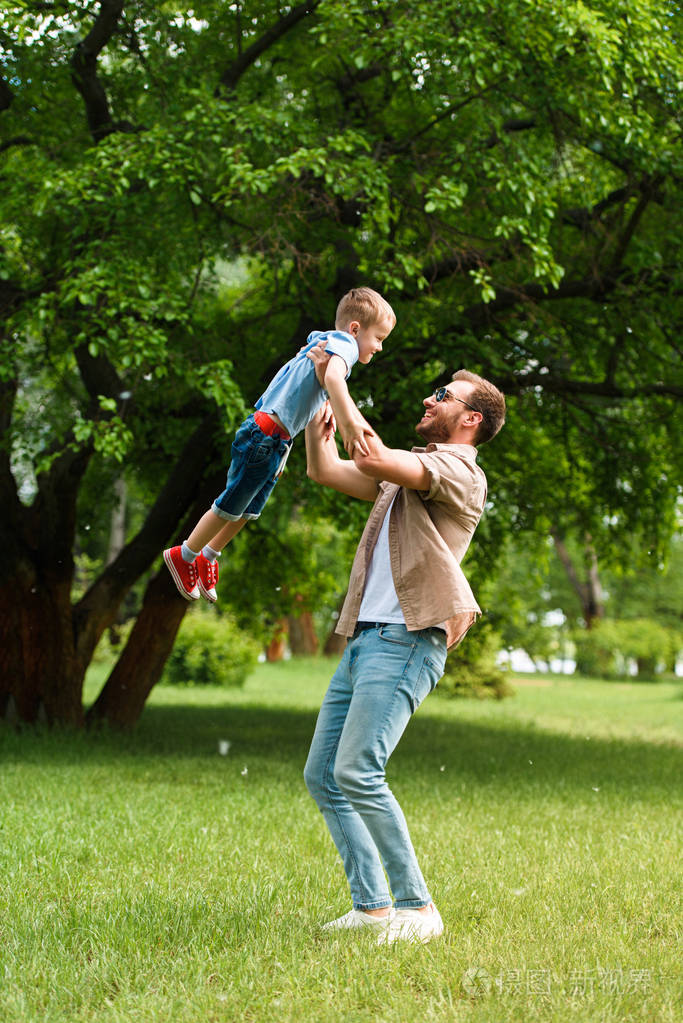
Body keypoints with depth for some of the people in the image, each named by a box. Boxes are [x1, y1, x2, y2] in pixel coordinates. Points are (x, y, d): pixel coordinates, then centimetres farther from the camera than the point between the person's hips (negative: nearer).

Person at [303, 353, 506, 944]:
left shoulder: (458, 471, -5)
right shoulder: (410, 469, 24)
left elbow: (376, 457, -20)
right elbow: (325, 469, 27)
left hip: (406, 641, -10)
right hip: (364, 638, 10)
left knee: (357, 771, -22)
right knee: (322, 775, 5)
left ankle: (417, 907, -14)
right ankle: (371, 906, 9)